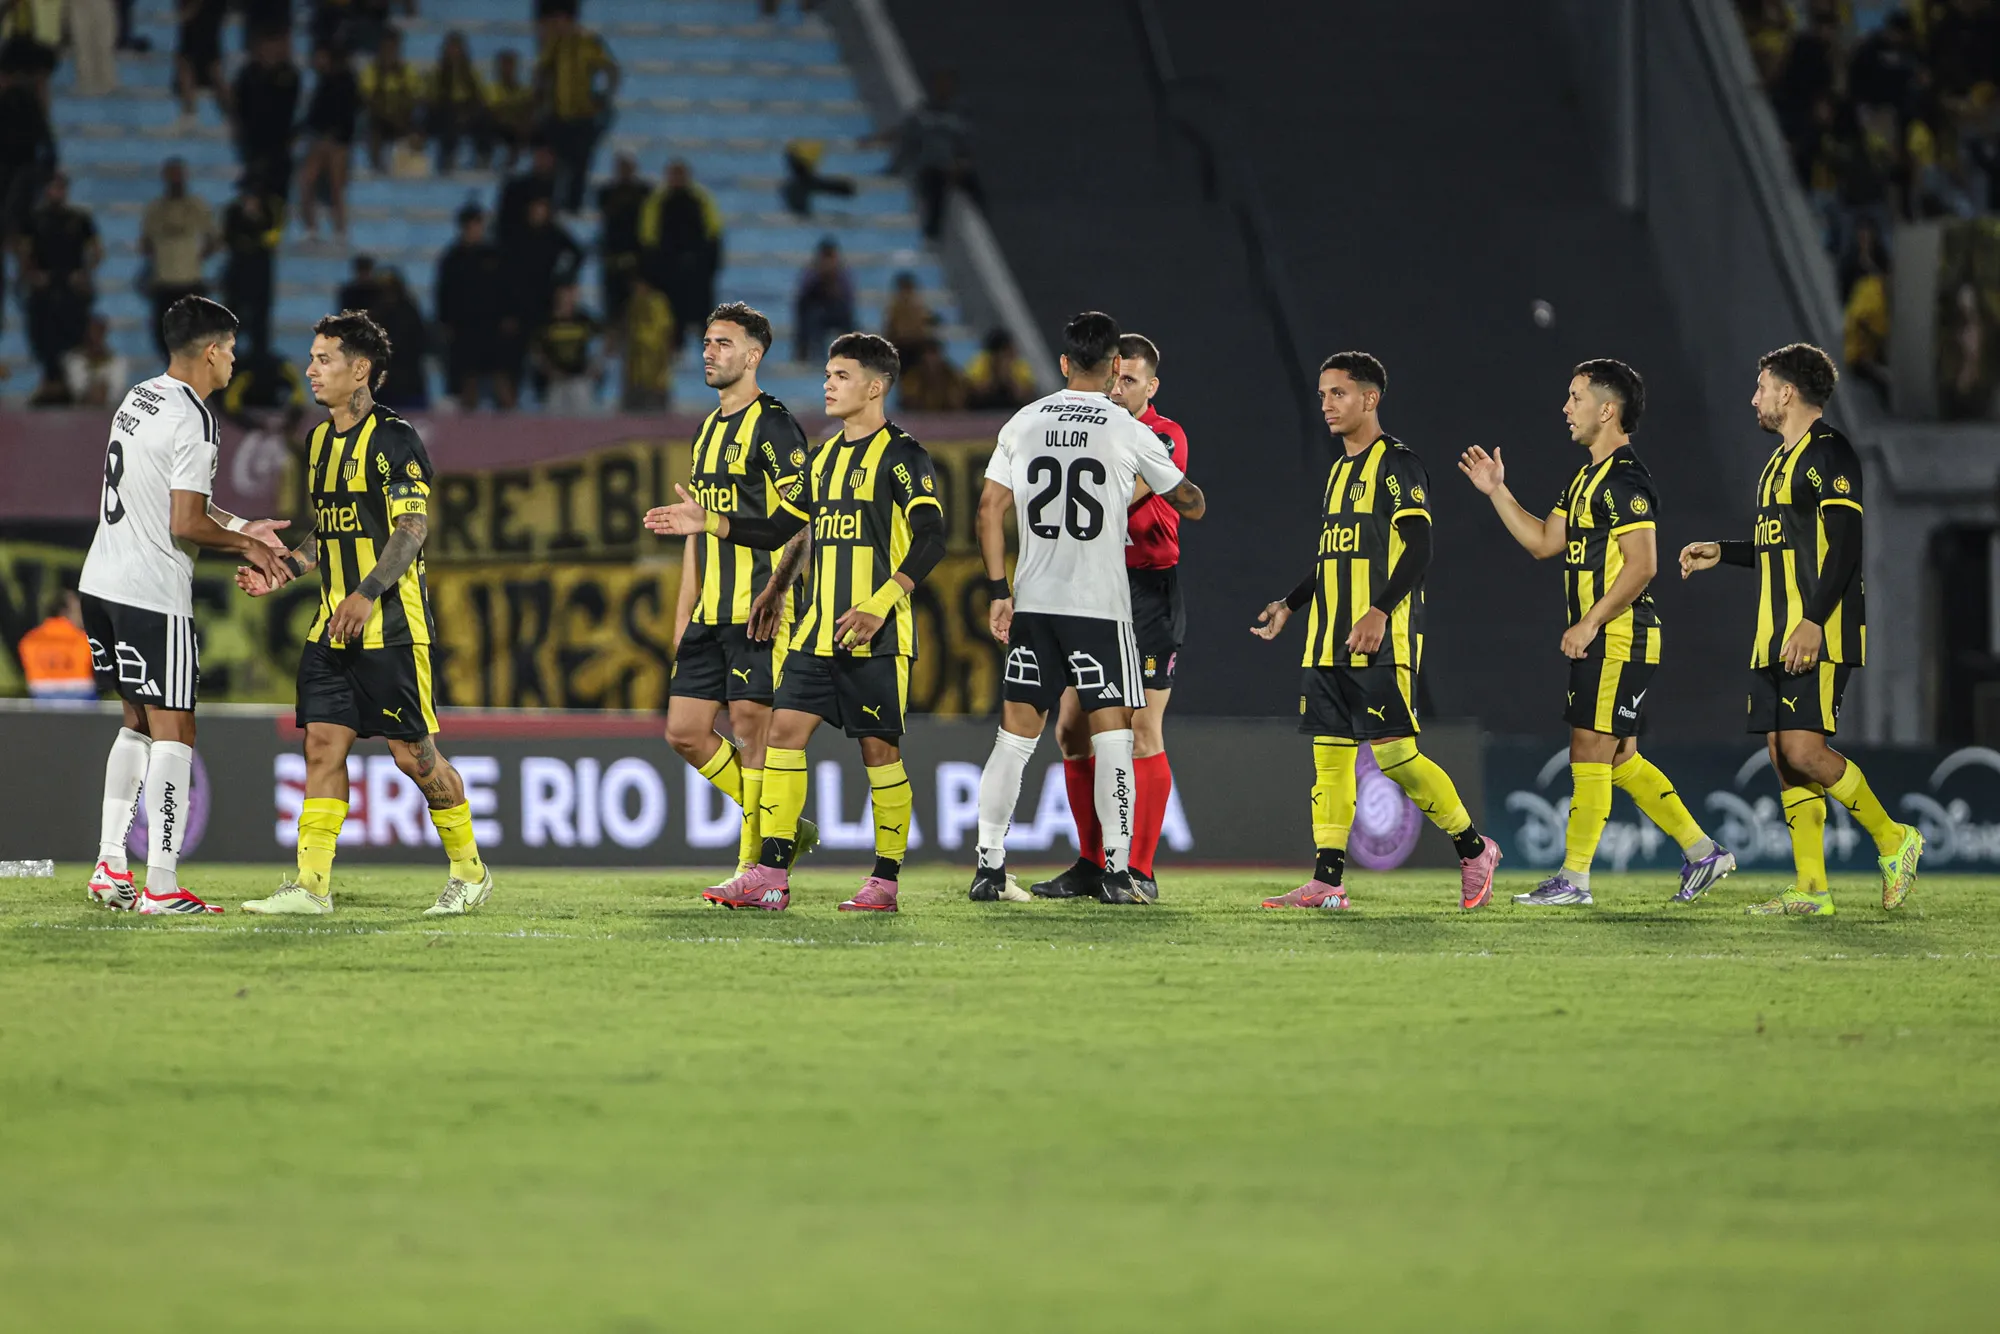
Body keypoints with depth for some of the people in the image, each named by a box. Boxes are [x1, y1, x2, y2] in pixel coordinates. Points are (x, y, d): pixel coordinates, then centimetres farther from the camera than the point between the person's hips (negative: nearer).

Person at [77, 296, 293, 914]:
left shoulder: (138, 399, 13)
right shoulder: (193, 422, -16)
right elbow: (186, 525, -19)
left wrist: (241, 528, 20)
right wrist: (245, 545, -2)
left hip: (101, 582, 9)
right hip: (153, 594, -9)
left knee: (138, 724, 20)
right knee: (172, 734, -4)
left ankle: (110, 865, 17)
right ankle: (162, 886, -8)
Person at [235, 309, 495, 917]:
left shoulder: (394, 440, -10)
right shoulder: (320, 440, 15)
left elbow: (413, 528, -16)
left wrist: (367, 593, -26)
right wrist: (281, 570, 10)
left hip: (391, 626, -7)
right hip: (332, 628, 7)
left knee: (414, 754, -3)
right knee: (323, 744, -1)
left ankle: (469, 872, 13)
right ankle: (311, 883, -3)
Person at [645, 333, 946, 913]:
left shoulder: (900, 456, -7)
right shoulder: (825, 458, 17)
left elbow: (931, 540, -17)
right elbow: (778, 529, 25)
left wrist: (879, 606, -25)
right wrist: (708, 523, 14)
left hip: (877, 634, -7)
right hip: (819, 631, 7)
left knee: (879, 747, -3)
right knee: (785, 728, -2)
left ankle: (886, 880, 6)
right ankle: (771, 875, -3)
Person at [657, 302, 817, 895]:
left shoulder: (773, 425, -8)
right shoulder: (708, 429, 19)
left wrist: (775, 589, -26)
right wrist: (683, 614, 20)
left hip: (758, 612, -9)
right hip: (710, 616, 9)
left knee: (751, 731, -8)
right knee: (685, 732, 5)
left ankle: (755, 872, -3)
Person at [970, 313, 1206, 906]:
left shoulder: (1023, 424, 5)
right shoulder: (1129, 433, -3)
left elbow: (990, 508, 4)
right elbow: (1192, 505, 9)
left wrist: (999, 590, 9)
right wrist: (1149, 483, 31)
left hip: (1033, 602, 3)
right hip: (1100, 605, -3)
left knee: (1016, 734, 7)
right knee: (1111, 733, 2)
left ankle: (990, 867, 4)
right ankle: (1117, 869, 0)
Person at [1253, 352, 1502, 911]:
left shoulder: (1396, 464, -7)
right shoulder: (1340, 470, 19)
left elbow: (1417, 549, -16)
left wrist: (1379, 612, -25)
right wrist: (1290, 604, 21)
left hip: (1380, 642, -9)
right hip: (1328, 644, 9)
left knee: (1394, 753, -11)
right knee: (1329, 754, 3)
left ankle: (1474, 849, 4)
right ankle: (1326, 882, 2)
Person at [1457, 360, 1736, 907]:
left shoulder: (1624, 478, -15)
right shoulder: (1588, 478, 17)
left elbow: (1641, 565, -21)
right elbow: (1543, 542, 21)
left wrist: (1589, 623, -20)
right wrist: (1497, 492, 16)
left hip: (1618, 639, -10)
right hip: (1600, 641, 10)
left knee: (1589, 754, -6)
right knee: (1620, 760, 11)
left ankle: (1574, 877, -2)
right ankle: (1702, 852, 14)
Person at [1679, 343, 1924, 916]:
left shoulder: (1827, 454, -10)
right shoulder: (1783, 459, 20)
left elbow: (1844, 546, -19)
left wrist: (1814, 621, -26)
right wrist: (1721, 553, 27)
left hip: (1817, 637, -10)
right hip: (1776, 639, 10)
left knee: (1803, 751, -17)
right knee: (1784, 755, 4)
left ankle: (1894, 841, -2)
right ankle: (1812, 889, 6)